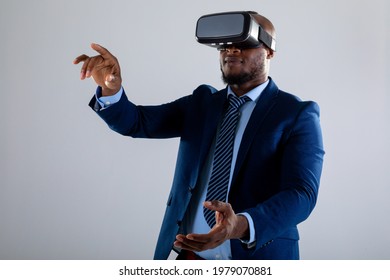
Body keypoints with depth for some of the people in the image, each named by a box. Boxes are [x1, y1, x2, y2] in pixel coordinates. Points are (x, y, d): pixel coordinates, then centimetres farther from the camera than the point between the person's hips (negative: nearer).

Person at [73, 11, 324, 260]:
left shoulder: (297, 114, -8)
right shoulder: (202, 101, 7)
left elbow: (301, 193, -19)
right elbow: (136, 122, 0)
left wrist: (242, 226, -37)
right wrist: (111, 88, -22)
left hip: (256, 255, -4)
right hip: (189, 254, 4)